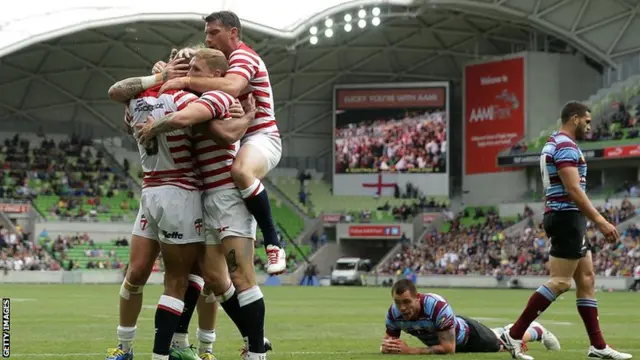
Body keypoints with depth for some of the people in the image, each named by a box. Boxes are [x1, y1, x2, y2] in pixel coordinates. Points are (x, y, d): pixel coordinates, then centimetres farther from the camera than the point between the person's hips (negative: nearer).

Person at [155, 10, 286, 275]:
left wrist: (185, 81, -32)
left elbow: (231, 87, -34)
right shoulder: (226, 62, 21)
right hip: (237, 142, 11)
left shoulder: (243, 55, -12)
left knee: (240, 171, -39)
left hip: (261, 138, -11)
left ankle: (273, 243, -36)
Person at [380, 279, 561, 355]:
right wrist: (387, 347, -44)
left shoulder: (437, 306, -48)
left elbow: (448, 348, -45)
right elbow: (388, 341, -18)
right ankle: (505, 331, 67)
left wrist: (410, 350, -50)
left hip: (467, 334, -5)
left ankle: (537, 331, 53)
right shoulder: (393, 312, -32)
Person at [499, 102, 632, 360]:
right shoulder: (566, 146, -14)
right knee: (560, 282, -10)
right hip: (567, 216, -11)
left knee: (586, 280, 9)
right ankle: (514, 335, -10)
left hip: (563, 218, 11)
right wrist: (600, 221, -22)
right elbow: (573, 189, -22)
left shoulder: (554, 144, 19)